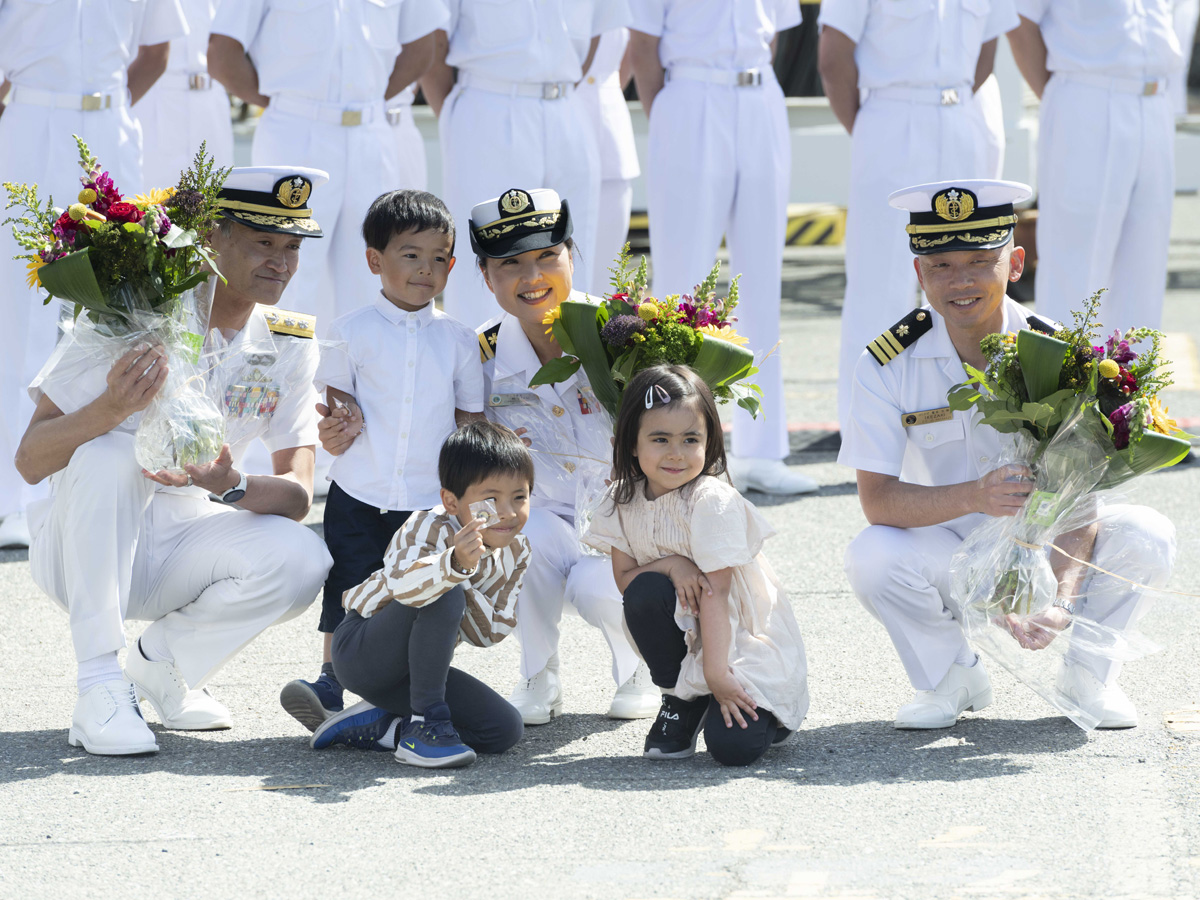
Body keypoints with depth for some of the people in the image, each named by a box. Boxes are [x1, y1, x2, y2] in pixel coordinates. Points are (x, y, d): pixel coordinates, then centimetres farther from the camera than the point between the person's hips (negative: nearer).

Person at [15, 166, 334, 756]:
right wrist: (112, 407, -39)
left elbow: (297, 495, -9)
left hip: (177, 547, 3)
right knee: (110, 453, -34)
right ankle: (99, 688, -29)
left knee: (300, 561, -24)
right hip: (80, 551, -3)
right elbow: (29, 461, -18)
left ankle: (160, 661, 3)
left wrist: (230, 485, -33)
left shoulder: (288, 346, -3)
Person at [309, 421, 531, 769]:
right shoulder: (430, 528, -25)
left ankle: (378, 726, 1)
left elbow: (492, 632, -8)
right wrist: (455, 562, -65)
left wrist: (467, 587, -26)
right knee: (445, 598, -34)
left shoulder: (515, 551, -4)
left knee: (506, 729, -9)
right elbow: (403, 584, -47)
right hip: (359, 652, -7)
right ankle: (426, 724, -27)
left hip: (409, 669, 7)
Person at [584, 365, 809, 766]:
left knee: (732, 744, -26)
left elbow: (715, 591, -23)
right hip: (686, 633, 5)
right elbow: (624, 578, -5)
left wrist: (717, 673, -27)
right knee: (645, 591, -27)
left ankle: (768, 711, 12)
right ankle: (681, 702, -4)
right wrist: (671, 565, -25)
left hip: (747, 636, -5)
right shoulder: (625, 501, -3)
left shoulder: (713, 502, -20)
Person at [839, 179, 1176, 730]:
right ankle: (950, 679, -1)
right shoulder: (887, 365, -14)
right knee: (873, 556, -32)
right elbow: (876, 499, -21)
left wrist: (1062, 597, -38)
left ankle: (1088, 676, 2)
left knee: (1146, 536, -27)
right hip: (950, 562, -1)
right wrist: (974, 496, -41)